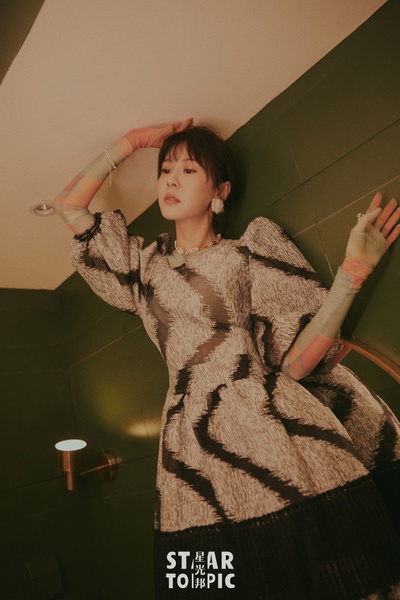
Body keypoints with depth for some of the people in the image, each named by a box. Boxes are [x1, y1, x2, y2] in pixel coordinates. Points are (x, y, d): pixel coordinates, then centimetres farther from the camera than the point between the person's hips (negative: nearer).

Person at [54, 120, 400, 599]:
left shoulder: (249, 254, 9)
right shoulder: (145, 265, 19)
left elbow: (295, 361, 0)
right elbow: (68, 203, 21)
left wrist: (352, 272, -8)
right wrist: (131, 143, 20)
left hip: (274, 427, -1)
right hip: (193, 448, 2)